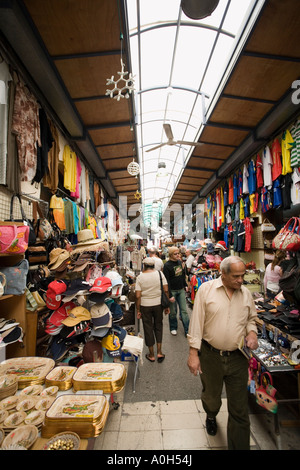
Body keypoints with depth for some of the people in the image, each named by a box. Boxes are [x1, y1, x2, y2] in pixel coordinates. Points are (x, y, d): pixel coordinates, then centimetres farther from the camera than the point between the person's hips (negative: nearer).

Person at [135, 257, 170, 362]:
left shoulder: (140, 277, -10)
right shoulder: (160, 274, -6)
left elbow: (137, 296, -11)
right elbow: (166, 290, -7)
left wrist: (138, 310, 0)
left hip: (145, 306, -1)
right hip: (158, 304, 1)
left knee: (148, 328, 13)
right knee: (158, 326, 20)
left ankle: (151, 355, 26)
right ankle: (159, 352, 23)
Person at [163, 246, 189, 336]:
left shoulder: (179, 262, 3)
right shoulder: (167, 265, -15)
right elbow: (167, 282, -16)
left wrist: (185, 285, 16)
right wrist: (169, 295, -17)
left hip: (181, 290, 5)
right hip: (172, 291, -5)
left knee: (184, 310, 6)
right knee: (173, 311, 9)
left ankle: (187, 330, 14)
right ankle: (173, 328, 29)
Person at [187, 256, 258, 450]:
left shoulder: (246, 293, -1)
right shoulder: (206, 289, -13)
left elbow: (251, 319, 14)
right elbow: (196, 322, -11)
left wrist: (252, 332, -8)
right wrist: (194, 353, -11)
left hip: (238, 358, 1)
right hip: (210, 355, -1)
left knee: (239, 409, 10)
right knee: (210, 395, 25)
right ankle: (211, 416, 59)